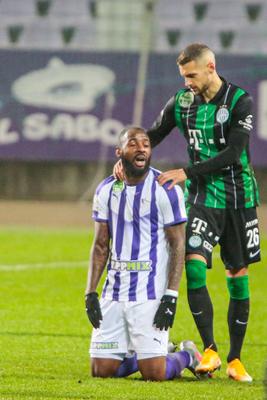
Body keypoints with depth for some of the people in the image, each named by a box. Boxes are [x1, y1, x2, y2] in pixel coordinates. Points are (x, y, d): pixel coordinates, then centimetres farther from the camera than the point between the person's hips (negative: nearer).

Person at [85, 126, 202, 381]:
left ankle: (187, 356, 21)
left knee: (154, 373, -11)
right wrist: (90, 293, 4)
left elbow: (177, 245, -7)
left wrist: (171, 296, -14)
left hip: (150, 293, -5)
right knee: (101, 370, 1)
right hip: (114, 290, 5)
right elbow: (101, 246, 12)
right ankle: (145, 355, 29)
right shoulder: (106, 190, 8)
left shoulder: (165, 190, -7)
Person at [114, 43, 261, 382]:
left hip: (238, 198, -2)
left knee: (238, 277, 2)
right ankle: (210, 350, -13)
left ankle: (235, 359, 11)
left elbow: (233, 154, -18)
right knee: (194, 267, -18)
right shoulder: (182, 102, 3)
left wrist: (187, 172, -23)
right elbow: (153, 135, 13)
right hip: (202, 196, 2)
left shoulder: (239, 101, -10)